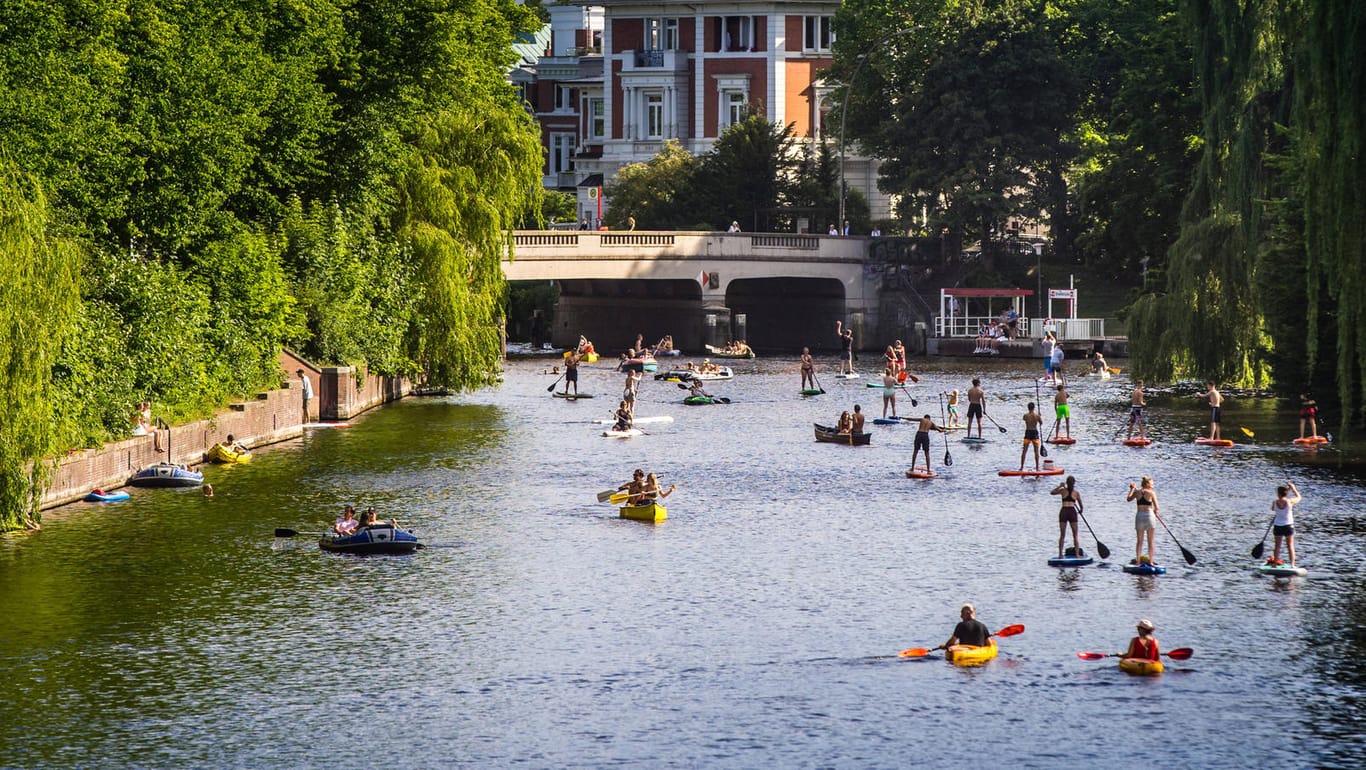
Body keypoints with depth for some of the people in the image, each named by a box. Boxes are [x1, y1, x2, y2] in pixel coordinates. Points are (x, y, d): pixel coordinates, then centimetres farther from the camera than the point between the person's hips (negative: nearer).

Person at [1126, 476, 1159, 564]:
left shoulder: (1137, 492, 2)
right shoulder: (1151, 493, -8)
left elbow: (1128, 499, 21)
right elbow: (1156, 507, -8)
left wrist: (1132, 489, 33)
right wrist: (1155, 511, 15)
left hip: (1139, 516, 3)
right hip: (1149, 515, -3)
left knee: (1139, 541, 11)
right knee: (1150, 541, 6)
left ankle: (1137, 560, 7)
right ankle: (1150, 561, 4)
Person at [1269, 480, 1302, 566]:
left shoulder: (1275, 502, -11)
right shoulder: (1290, 501, -14)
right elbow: (1298, 497, 6)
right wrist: (1293, 488, 15)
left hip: (1278, 526, 1)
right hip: (1288, 526, -1)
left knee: (1277, 545, 13)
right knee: (1290, 546, 7)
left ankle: (1275, 562, 18)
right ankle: (1292, 565, 7)